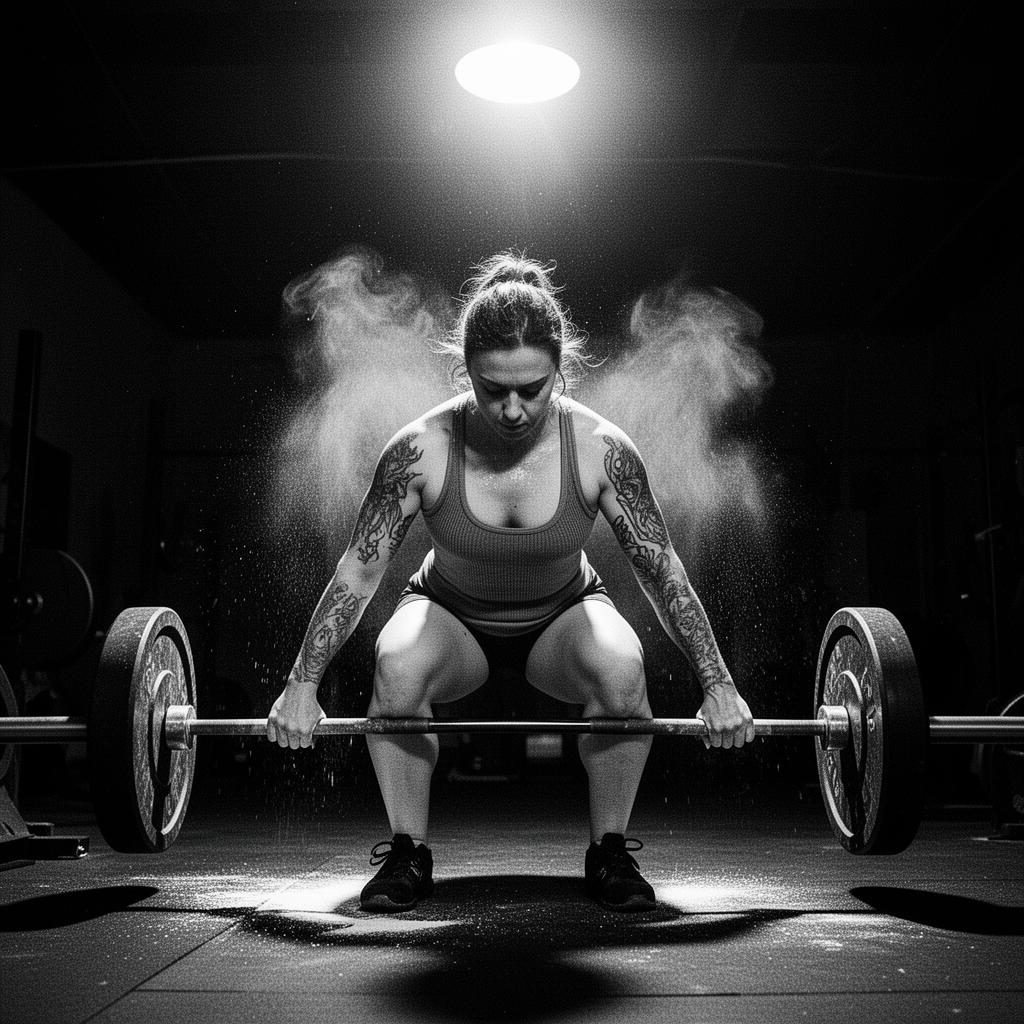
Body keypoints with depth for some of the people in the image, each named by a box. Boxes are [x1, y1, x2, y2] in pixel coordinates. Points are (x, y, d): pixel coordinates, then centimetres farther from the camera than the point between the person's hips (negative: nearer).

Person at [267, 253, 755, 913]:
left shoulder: (600, 448, -25)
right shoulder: (422, 449, -26)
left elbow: (662, 570, -16)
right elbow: (360, 569, -17)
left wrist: (719, 686, -15)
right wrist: (302, 685, -16)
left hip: (563, 615, 0)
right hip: (453, 615, 0)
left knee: (622, 666, -33)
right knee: (397, 665, -34)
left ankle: (610, 852, -9)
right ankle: (408, 853, -10)